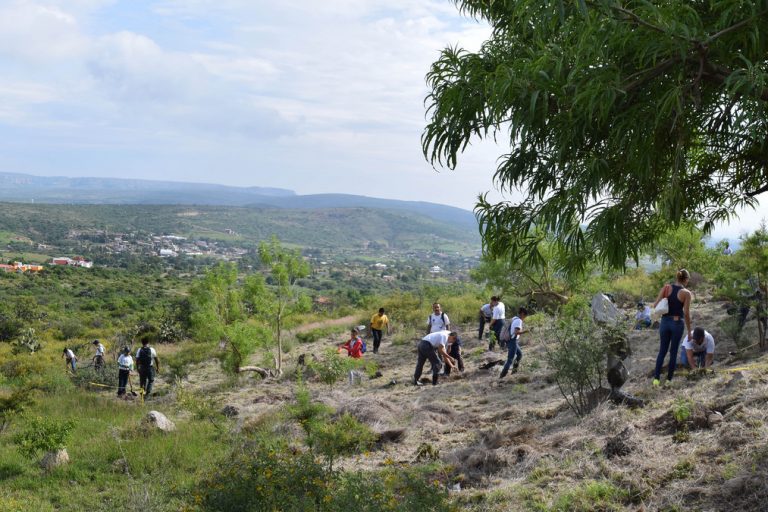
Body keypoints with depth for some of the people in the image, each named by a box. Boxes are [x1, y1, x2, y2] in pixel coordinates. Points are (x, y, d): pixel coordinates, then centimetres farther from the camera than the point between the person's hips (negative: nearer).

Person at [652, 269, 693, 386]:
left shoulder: (666, 288, -1)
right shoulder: (686, 293, -8)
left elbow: (655, 305, -6)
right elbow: (686, 314, -8)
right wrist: (689, 331, 0)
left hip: (665, 322, 2)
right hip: (678, 323, -2)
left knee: (662, 351, 11)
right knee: (673, 352, 9)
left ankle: (656, 378, 2)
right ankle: (669, 379, 12)